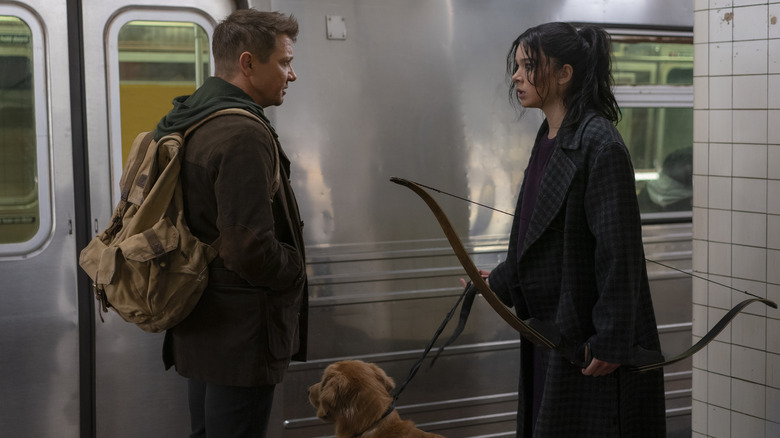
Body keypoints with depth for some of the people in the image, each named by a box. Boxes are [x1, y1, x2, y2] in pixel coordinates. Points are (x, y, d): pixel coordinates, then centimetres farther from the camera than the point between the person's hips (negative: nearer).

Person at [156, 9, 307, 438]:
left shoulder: (188, 121, 10)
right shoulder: (243, 134, -22)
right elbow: (253, 253, -27)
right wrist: (296, 269, -7)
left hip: (199, 324, 10)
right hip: (241, 337, -10)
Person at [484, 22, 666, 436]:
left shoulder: (600, 145, -17)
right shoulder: (548, 139, 10)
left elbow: (618, 251, -20)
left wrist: (610, 342, -20)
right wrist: (500, 280, 32)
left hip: (589, 335, -9)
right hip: (550, 324, 9)